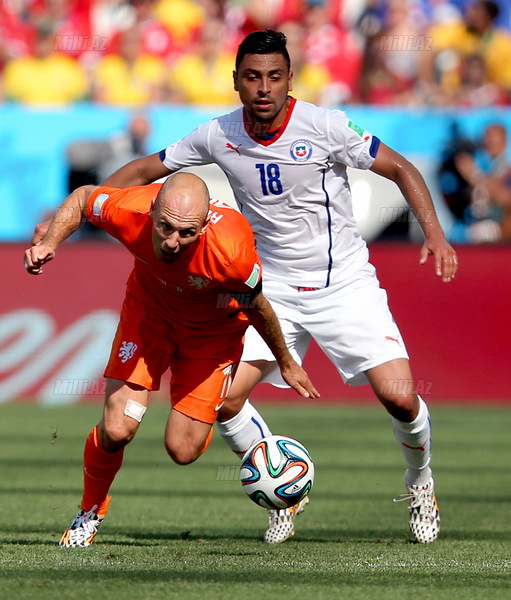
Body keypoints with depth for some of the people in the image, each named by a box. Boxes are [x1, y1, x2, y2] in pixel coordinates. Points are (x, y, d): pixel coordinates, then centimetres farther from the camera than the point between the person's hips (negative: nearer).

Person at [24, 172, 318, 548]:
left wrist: (287, 365, -4)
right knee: (116, 430, -12)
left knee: (183, 450, -6)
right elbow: (82, 197, -9)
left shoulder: (231, 251, -40)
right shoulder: (129, 211, -34)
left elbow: (256, 307, -18)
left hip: (214, 328, -2)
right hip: (149, 309, 2)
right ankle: (91, 512, 19)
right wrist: (49, 244, -22)